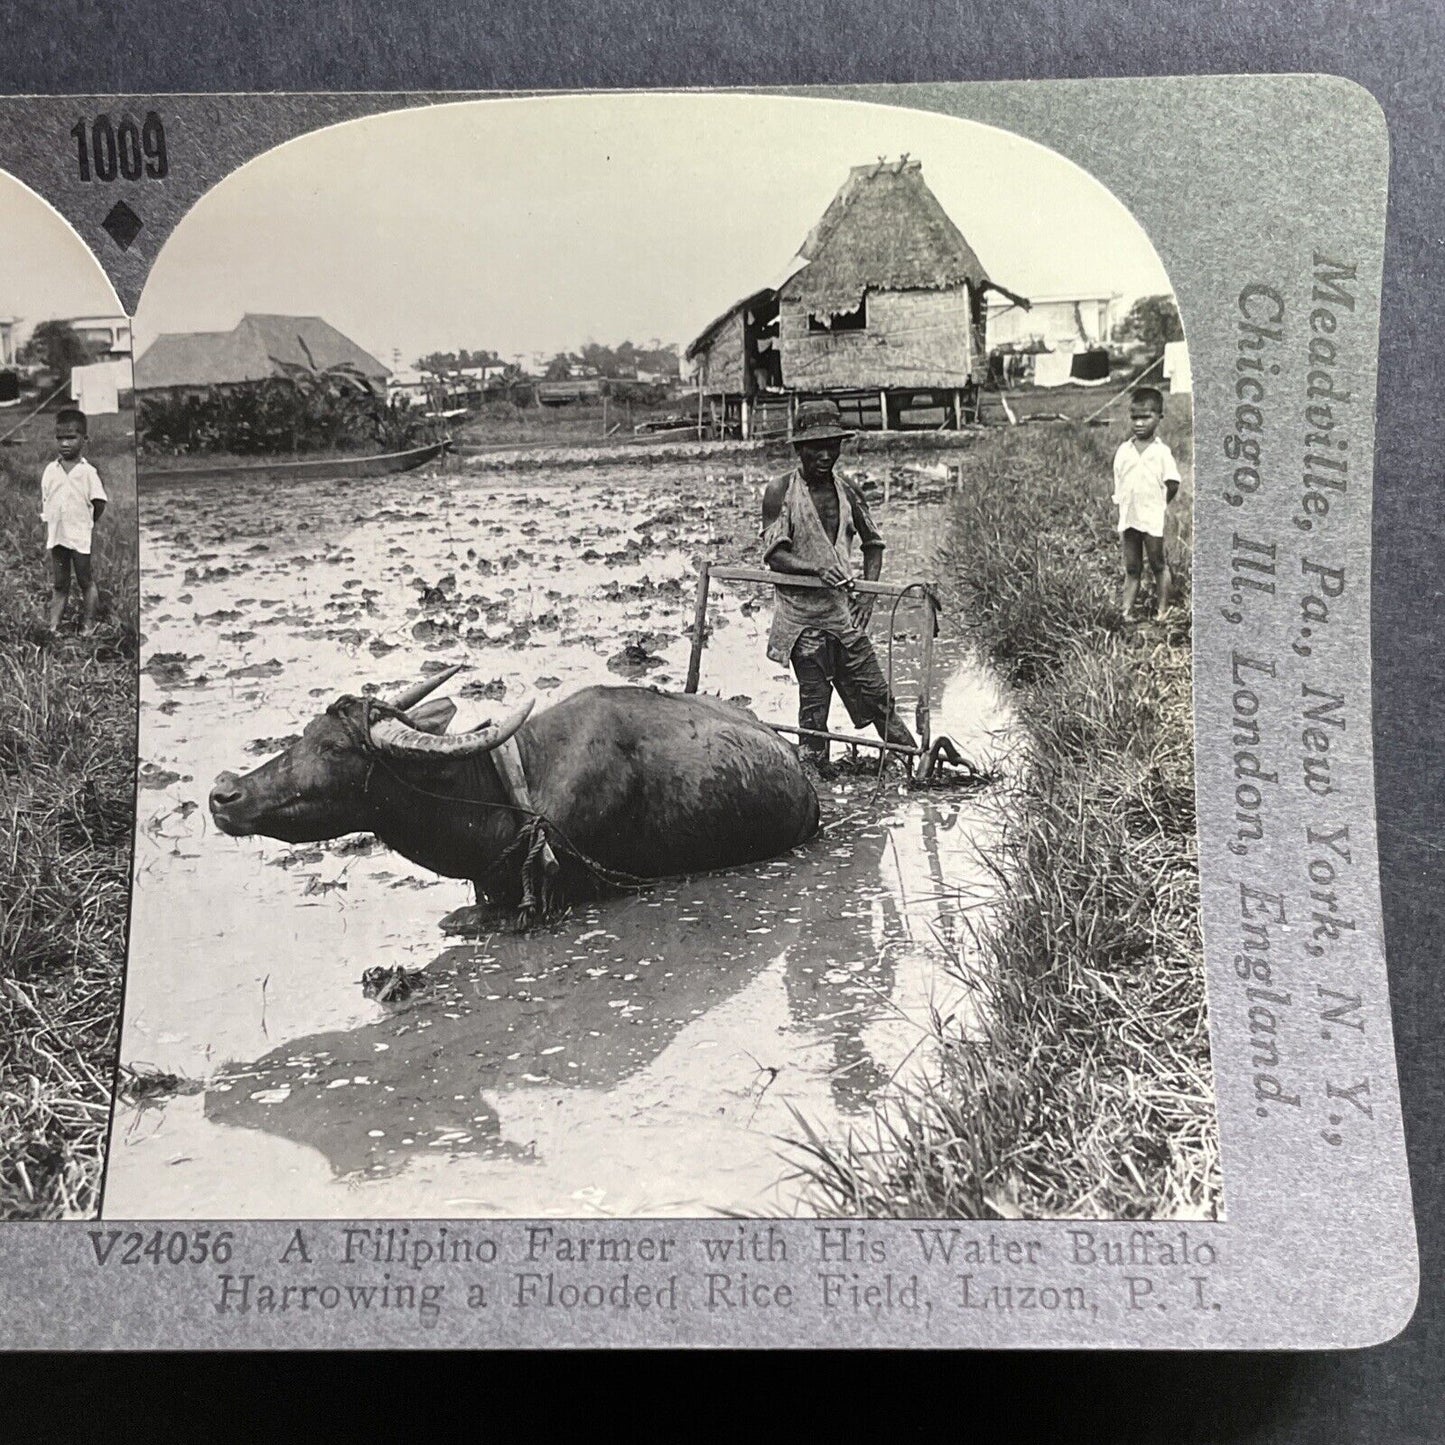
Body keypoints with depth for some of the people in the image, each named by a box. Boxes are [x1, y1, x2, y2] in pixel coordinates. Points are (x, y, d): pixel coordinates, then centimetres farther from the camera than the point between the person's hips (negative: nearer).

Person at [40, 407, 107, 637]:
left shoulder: (88, 472, -9)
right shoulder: (50, 471, 3)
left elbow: (99, 502, -6)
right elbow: (45, 504, 9)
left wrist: (88, 523, 1)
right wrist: (47, 533, 6)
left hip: (81, 538, -4)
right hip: (56, 537, 4)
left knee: (87, 583, 8)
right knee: (58, 585, 11)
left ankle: (88, 624, 18)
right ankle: (53, 626, 16)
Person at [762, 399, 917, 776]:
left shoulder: (848, 494, 8)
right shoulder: (780, 491, -4)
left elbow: (873, 544, 20)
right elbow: (774, 555, -10)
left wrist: (868, 591, 4)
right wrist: (819, 569, -25)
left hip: (844, 610, 3)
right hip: (801, 612, -3)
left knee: (876, 694, 4)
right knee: (813, 699, 0)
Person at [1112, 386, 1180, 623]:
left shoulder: (1161, 452, -6)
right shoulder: (1123, 451, 5)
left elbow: (1172, 484, -4)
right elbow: (1119, 487, 9)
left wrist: (1156, 505, 0)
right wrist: (1122, 506, 3)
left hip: (1153, 520, -3)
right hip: (1127, 518, 3)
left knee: (1158, 566, 7)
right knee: (1131, 569, 9)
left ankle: (1161, 612, 14)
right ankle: (1127, 611, 10)